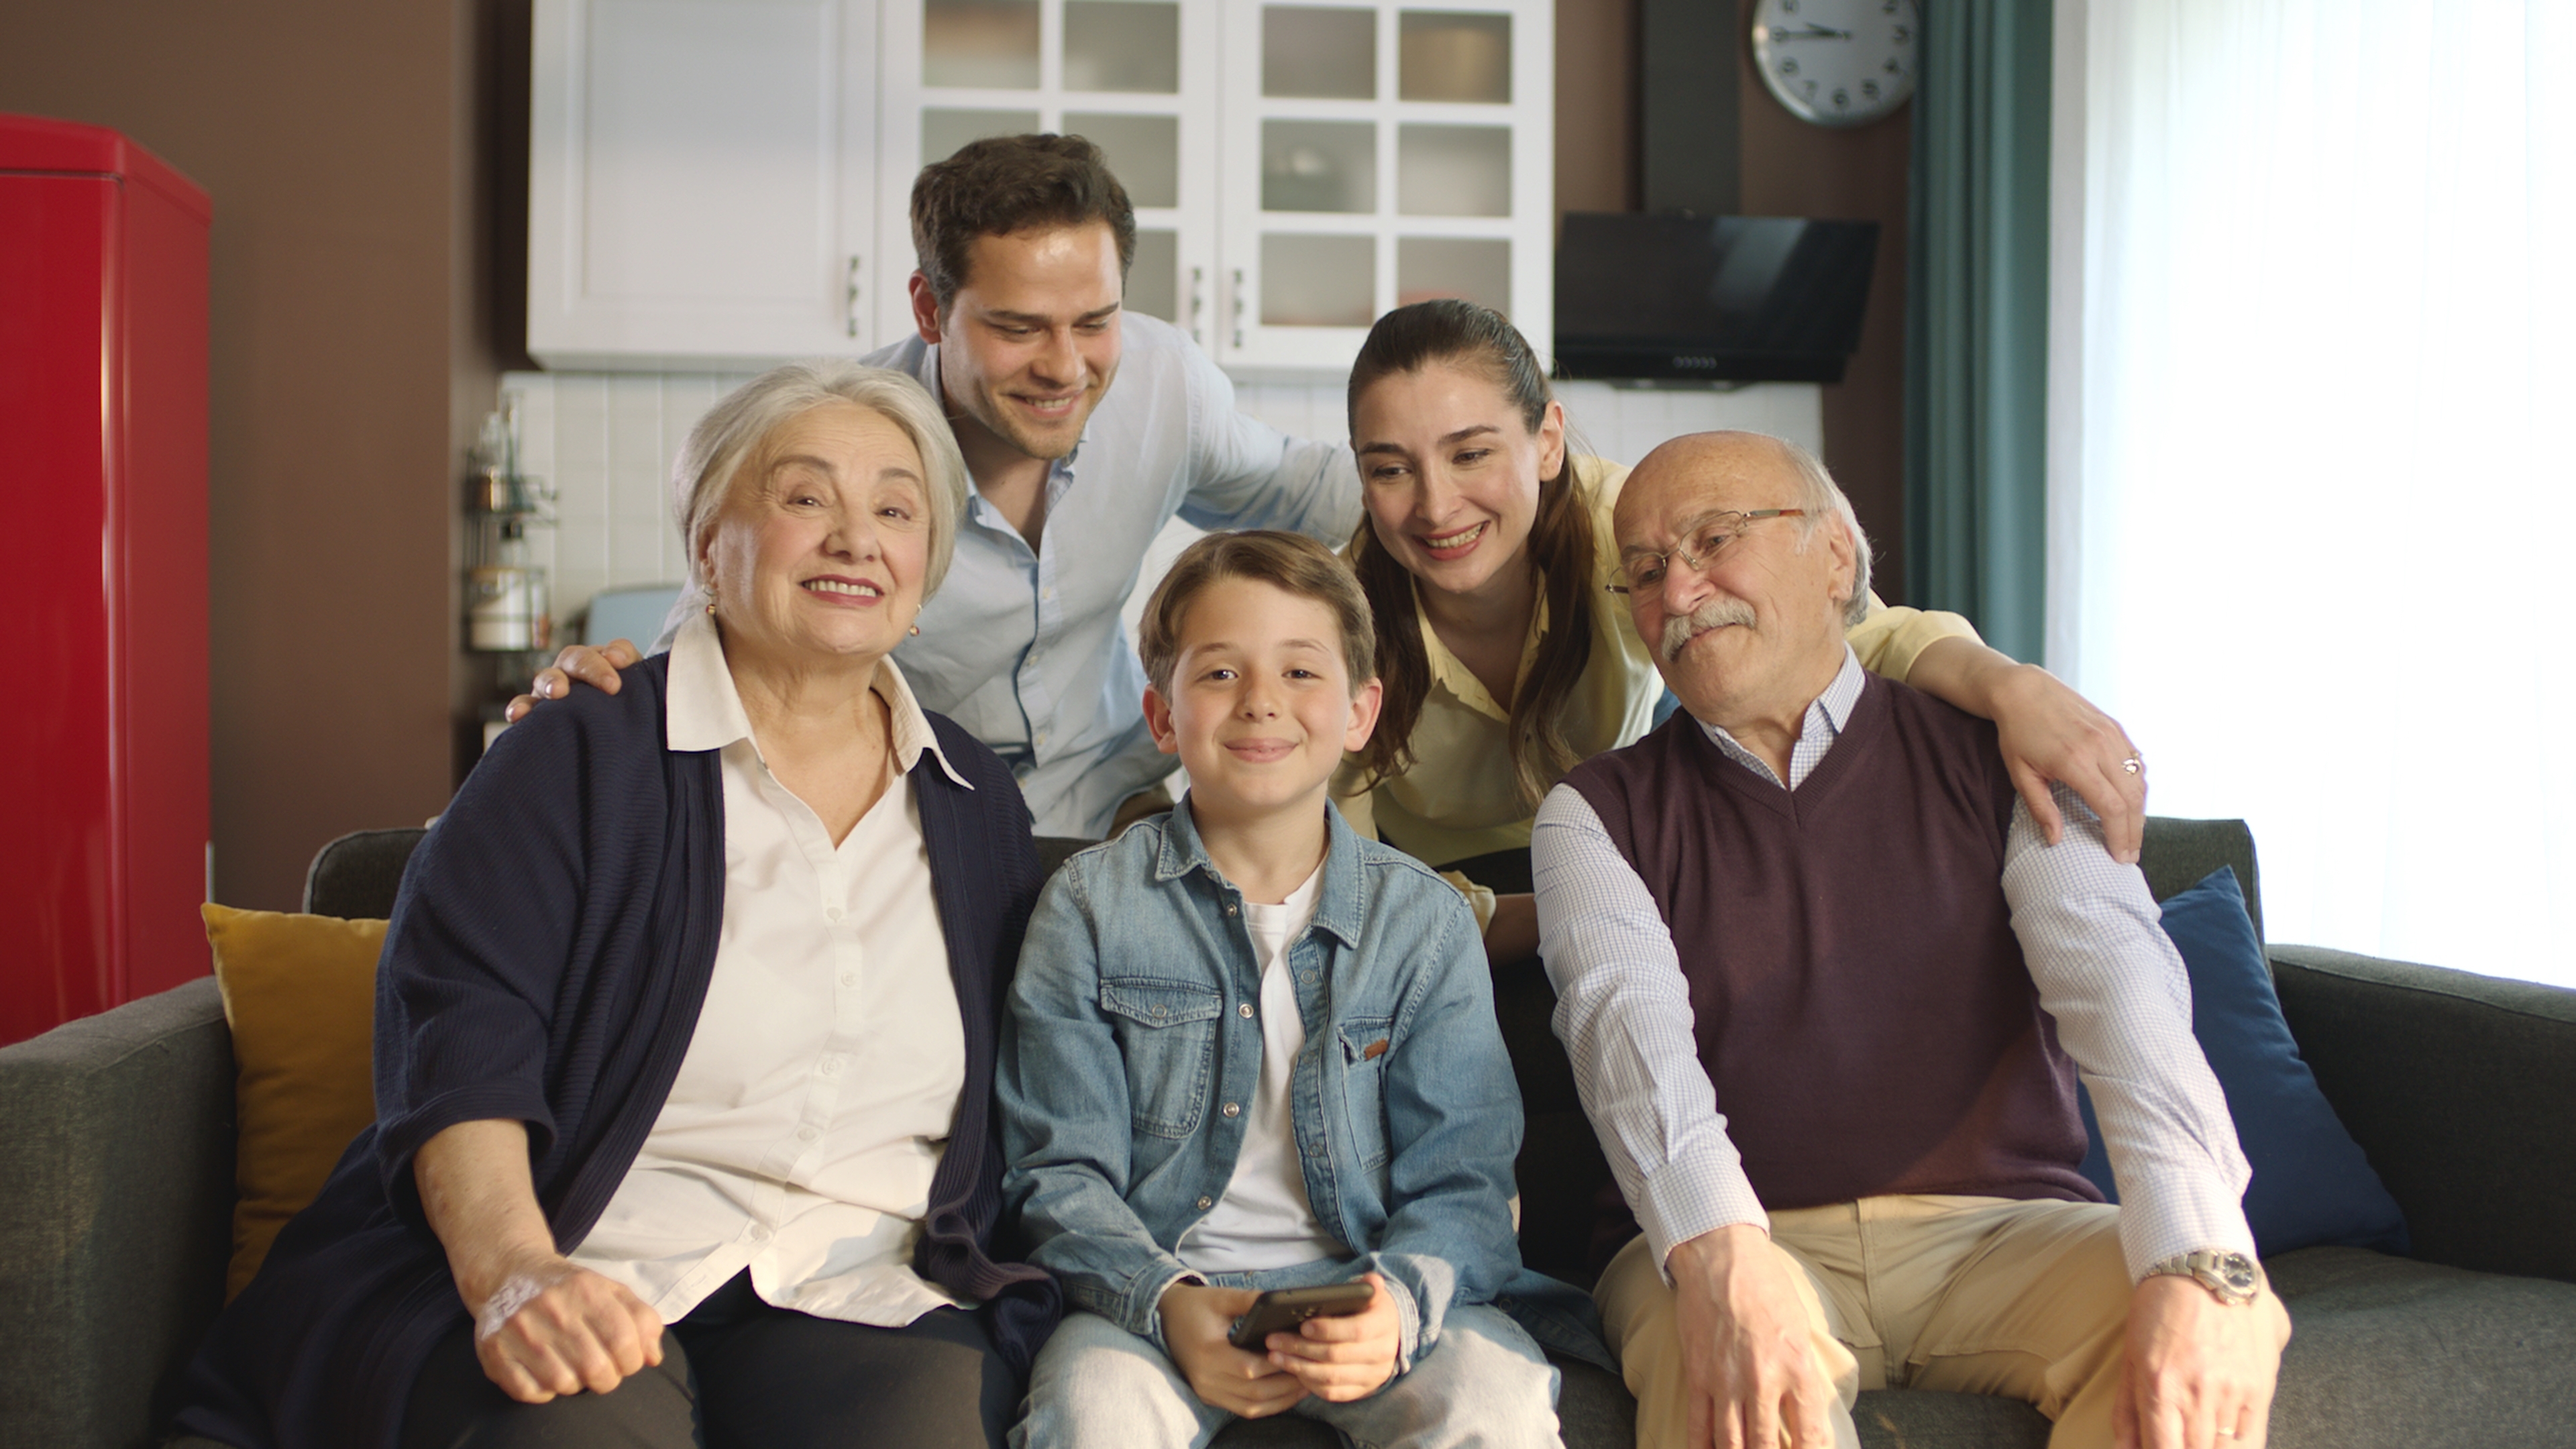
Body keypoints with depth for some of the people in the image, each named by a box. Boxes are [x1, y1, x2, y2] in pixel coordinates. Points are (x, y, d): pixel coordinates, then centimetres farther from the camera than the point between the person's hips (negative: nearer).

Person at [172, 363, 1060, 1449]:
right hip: (588, 1288, -3)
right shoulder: (580, 758, 2)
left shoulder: (978, 803, 16)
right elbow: (457, 1033, -9)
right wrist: (511, 1274, -25)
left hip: (865, 1310, 3)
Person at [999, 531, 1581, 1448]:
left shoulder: (1427, 923, 5)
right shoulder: (1091, 905, 3)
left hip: (1372, 1285, 1)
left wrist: (1399, 1301, -21)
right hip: (1150, 1290, -1)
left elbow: (1459, 1181, 1)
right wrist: (1165, 1302, -19)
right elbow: (1062, 1170, 0)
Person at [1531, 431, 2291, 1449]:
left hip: (2001, 1229, 2)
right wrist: (1719, 1252, -34)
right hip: (1750, 1242, -1)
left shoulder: (1995, 762, 7)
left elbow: (2118, 981, -9)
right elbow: (1627, 1020, -12)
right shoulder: (1599, 816, 7)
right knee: (1716, 1354, -35)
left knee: (2220, 1332, -27)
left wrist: (2199, 1265, -28)